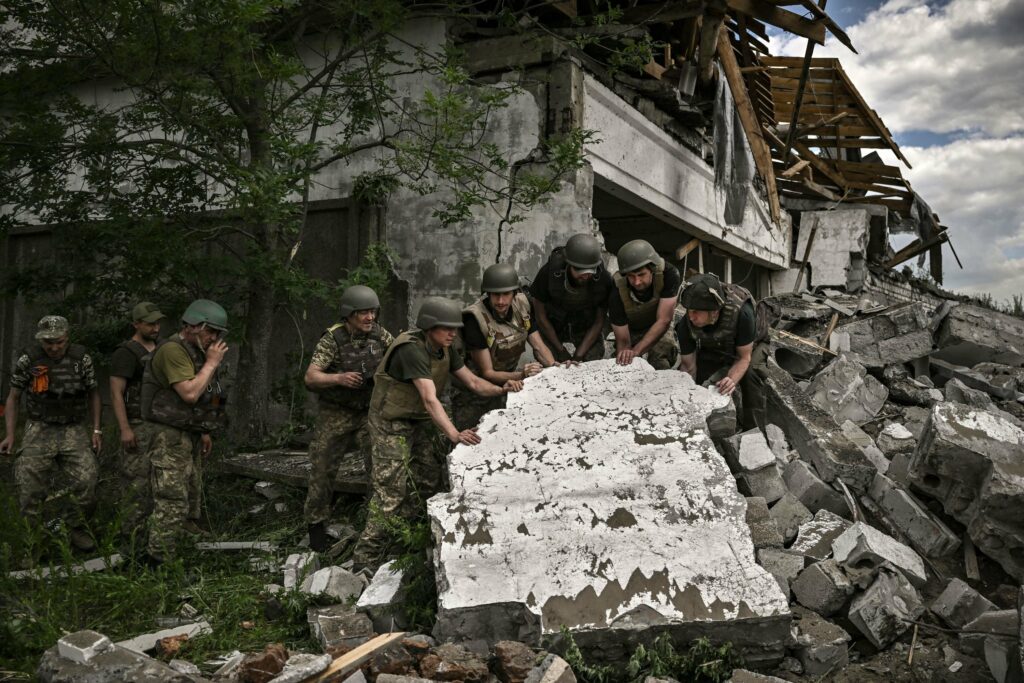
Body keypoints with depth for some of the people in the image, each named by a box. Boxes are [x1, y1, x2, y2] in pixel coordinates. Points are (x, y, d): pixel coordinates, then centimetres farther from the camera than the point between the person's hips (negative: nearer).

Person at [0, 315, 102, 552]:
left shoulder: (81, 358, -1)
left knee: (87, 484, -9)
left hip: (75, 431, 1)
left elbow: (93, 393, 10)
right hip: (39, 431, -1)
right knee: (30, 489, -5)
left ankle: (76, 529, 12)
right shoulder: (28, 359, -5)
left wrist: (96, 430, 4)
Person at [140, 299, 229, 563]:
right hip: (171, 439, -10)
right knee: (173, 502, -12)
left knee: (192, 499, 18)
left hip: (191, 436, 10)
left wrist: (204, 432, 21)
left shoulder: (196, 352, 13)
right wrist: (212, 363, -18)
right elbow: (189, 393, -26)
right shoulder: (172, 350, -18)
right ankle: (160, 559, -9)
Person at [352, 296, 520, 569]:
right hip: (391, 423, -9)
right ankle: (366, 554, -5)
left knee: (431, 481, 9)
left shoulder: (446, 350, -1)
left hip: (421, 422, 9)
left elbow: (473, 382, 1)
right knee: (391, 488, -13)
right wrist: (454, 434, -48)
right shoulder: (412, 349, -29)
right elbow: (430, 399, -38)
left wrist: (502, 389, -17)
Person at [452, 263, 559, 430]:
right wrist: (521, 375, -39)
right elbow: (487, 373, -24)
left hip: (504, 384, 5)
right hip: (472, 394, -5)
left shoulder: (522, 305, -9)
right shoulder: (475, 318, -26)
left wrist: (555, 366, -27)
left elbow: (539, 346, -6)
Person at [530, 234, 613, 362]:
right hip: (552, 333, -1)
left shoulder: (603, 278, -22)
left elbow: (599, 321, -11)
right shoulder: (549, 272, -26)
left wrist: (579, 355, -16)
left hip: (588, 336, 1)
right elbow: (540, 315, -12)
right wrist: (560, 350, -10)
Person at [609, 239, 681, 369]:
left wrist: (635, 351, -46)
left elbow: (663, 321, -35)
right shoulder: (617, 294, -32)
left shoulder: (668, 274, -34)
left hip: (658, 327, -1)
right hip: (631, 329, 1)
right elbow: (623, 341, -27)